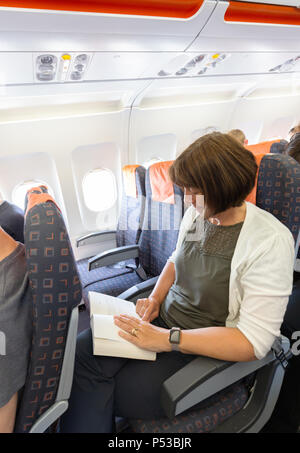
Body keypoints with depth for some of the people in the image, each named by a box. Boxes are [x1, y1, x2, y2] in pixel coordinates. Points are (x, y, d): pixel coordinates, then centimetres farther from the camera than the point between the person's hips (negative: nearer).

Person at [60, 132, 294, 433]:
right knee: (81, 352, -17)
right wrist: (155, 299, -2)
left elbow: (253, 342, -23)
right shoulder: (196, 214, -1)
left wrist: (167, 339, -26)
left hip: (209, 350, -5)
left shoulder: (269, 242, -21)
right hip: (164, 319, 6)